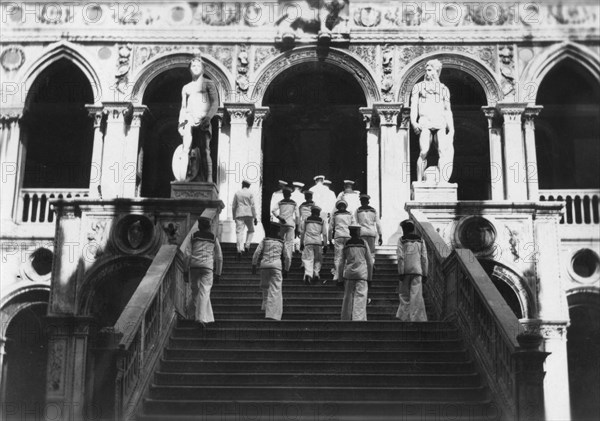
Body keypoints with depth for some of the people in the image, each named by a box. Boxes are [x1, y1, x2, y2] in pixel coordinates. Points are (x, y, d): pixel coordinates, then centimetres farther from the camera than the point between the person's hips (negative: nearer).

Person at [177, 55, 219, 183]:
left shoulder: (209, 84, 13)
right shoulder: (186, 88, 24)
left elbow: (215, 103, 3)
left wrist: (208, 117, -12)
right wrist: (180, 123, 11)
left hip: (203, 121, -3)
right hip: (189, 121, 3)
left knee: (205, 150, -14)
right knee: (186, 150, -14)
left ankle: (208, 180, -19)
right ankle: (183, 179, -20)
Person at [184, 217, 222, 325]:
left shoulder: (193, 236, 9)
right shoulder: (214, 238, 11)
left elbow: (187, 254, 2)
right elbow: (219, 257, 11)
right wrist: (218, 273, 16)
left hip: (194, 265, 1)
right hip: (208, 266, -1)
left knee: (195, 290, 15)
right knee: (204, 291, -4)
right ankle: (201, 317, -14)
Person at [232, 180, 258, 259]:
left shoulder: (237, 193, 10)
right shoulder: (250, 193, 3)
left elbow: (233, 206, 11)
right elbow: (253, 206, -3)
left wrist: (234, 217, 20)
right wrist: (255, 217, 0)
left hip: (239, 215, 1)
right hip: (248, 214, -1)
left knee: (239, 232, -4)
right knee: (251, 230, 18)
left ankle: (240, 249, -17)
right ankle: (247, 245, 3)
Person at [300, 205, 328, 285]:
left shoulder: (306, 220, 10)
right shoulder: (322, 221, 8)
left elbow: (303, 232, 11)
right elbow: (324, 234, 5)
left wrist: (301, 243, 17)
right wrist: (325, 245, 7)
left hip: (308, 242, 0)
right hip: (318, 242, 0)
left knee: (308, 259, -5)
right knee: (318, 259, 16)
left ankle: (308, 274, -25)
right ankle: (316, 274, 4)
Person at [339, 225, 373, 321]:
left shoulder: (346, 244, 4)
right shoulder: (364, 243, 2)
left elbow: (342, 263, 5)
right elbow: (370, 262, 4)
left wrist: (340, 278, 10)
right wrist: (369, 278, 12)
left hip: (348, 273, 2)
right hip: (362, 273, -2)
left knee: (348, 297, 12)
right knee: (360, 298, -3)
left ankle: (346, 318, 18)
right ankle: (359, 318, -11)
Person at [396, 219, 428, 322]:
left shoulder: (401, 240, 0)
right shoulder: (420, 240, 8)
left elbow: (400, 258, -7)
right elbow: (424, 258, 7)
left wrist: (401, 272, -7)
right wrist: (425, 274, 11)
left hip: (405, 271, -2)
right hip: (417, 271, 2)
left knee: (404, 294, 9)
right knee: (417, 296, -1)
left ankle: (404, 316, 12)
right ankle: (417, 318, -6)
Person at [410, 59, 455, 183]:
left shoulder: (443, 89, 23)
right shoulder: (418, 86, 16)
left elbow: (447, 110, 21)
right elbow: (413, 105, 6)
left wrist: (451, 128, 10)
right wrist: (413, 122, -12)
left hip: (440, 123, 2)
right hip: (425, 123, -2)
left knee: (443, 151, -17)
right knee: (424, 152, -17)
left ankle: (442, 182, -24)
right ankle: (419, 182, -15)